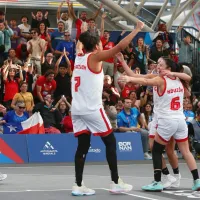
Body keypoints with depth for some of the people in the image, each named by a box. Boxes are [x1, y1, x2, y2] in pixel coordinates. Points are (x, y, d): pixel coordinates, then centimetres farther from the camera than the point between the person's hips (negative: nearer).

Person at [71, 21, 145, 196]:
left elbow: (79, 45, 37)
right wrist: (137, 30, -8)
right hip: (92, 109, -7)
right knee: (110, 142, 4)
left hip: (77, 109, 7)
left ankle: (78, 186, 1)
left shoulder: (79, 57, 12)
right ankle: (116, 183, 5)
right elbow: (120, 47, -13)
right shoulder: (95, 57, -6)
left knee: (83, 146, 8)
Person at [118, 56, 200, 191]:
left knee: (156, 151, 4)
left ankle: (157, 182, -3)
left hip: (167, 121, -6)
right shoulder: (180, 81, 8)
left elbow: (146, 81, -29)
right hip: (180, 120, 6)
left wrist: (129, 79, -42)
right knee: (186, 151, 11)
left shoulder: (161, 80, -10)